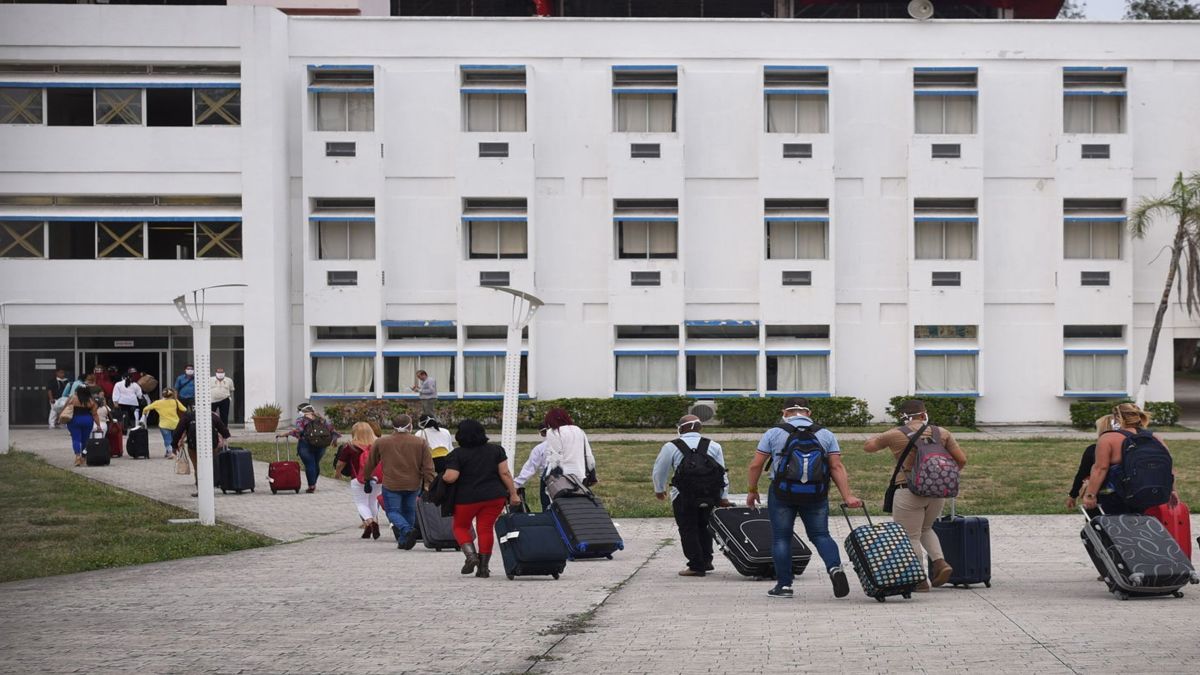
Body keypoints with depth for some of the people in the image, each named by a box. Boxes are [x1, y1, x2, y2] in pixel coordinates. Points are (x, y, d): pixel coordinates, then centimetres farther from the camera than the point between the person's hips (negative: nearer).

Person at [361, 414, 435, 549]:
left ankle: (407, 530, -23)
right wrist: (428, 485, -1)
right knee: (408, 511, 16)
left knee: (392, 511, 3)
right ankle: (403, 542, 15)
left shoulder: (381, 443, 1)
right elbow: (428, 466, -5)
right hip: (413, 485, 2)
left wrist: (366, 478, 27)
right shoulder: (421, 443, 0)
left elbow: (370, 463, 13)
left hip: (391, 485, -2)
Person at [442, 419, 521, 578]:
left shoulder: (457, 454, -8)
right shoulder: (496, 450, 3)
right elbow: (505, 473, 0)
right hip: (494, 496, 3)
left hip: (467, 498, -3)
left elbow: (451, 477, -17)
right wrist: (513, 494, 3)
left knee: (460, 526, 14)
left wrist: (443, 477, 4)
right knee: (486, 528, 7)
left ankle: (471, 555, -6)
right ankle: (483, 567, 4)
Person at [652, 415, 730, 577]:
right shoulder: (713, 446, 8)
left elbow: (659, 471, 7)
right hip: (709, 495, 4)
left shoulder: (671, 447, -1)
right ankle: (706, 561, 20)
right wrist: (724, 497, 19)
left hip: (683, 496, -4)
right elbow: (722, 472, 11)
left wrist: (659, 490, 25)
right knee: (703, 527, 19)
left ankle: (696, 565, -1)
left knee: (688, 529, 3)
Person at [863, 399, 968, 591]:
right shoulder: (941, 433, 6)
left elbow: (868, 446, 11)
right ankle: (940, 562, 6)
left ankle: (920, 580, 4)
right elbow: (961, 459, 3)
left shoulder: (895, 435, -2)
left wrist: (878, 437, 30)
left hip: (909, 492, -4)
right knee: (925, 529, 25)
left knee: (910, 538, 7)